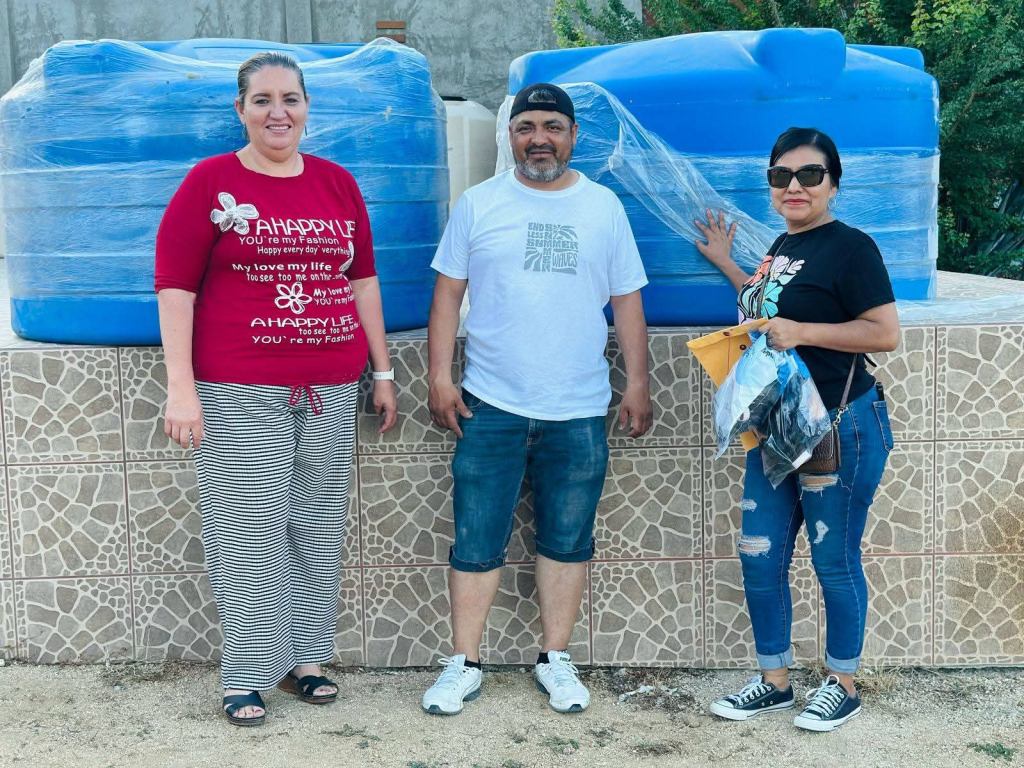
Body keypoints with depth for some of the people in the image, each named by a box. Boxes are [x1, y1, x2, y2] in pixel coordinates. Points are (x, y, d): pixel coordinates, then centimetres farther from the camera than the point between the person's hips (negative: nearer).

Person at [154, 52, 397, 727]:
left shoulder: (338, 183, 11)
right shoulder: (211, 181, -1)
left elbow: (363, 280, 15)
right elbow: (175, 288, -4)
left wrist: (383, 372, 13)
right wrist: (181, 388, -10)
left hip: (330, 390, 4)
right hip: (238, 393, -4)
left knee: (318, 528, 9)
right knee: (249, 533, 0)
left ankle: (306, 657, 23)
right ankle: (247, 674, 14)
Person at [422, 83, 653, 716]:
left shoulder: (604, 207, 7)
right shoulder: (479, 204, 3)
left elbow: (628, 301, 9)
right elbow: (448, 294, 4)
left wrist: (639, 384, 6)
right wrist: (441, 378, -3)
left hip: (579, 412, 1)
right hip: (490, 408, -1)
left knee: (567, 541, 10)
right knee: (477, 541, 3)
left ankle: (556, 661, 23)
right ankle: (464, 664, 16)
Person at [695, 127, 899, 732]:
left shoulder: (850, 247, -12)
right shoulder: (783, 246, 13)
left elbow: (886, 333, -18)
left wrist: (800, 332, -22)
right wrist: (727, 264, 25)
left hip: (840, 430, -8)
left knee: (834, 560, 5)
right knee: (759, 558, 9)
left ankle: (843, 686, 23)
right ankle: (774, 682, 24)